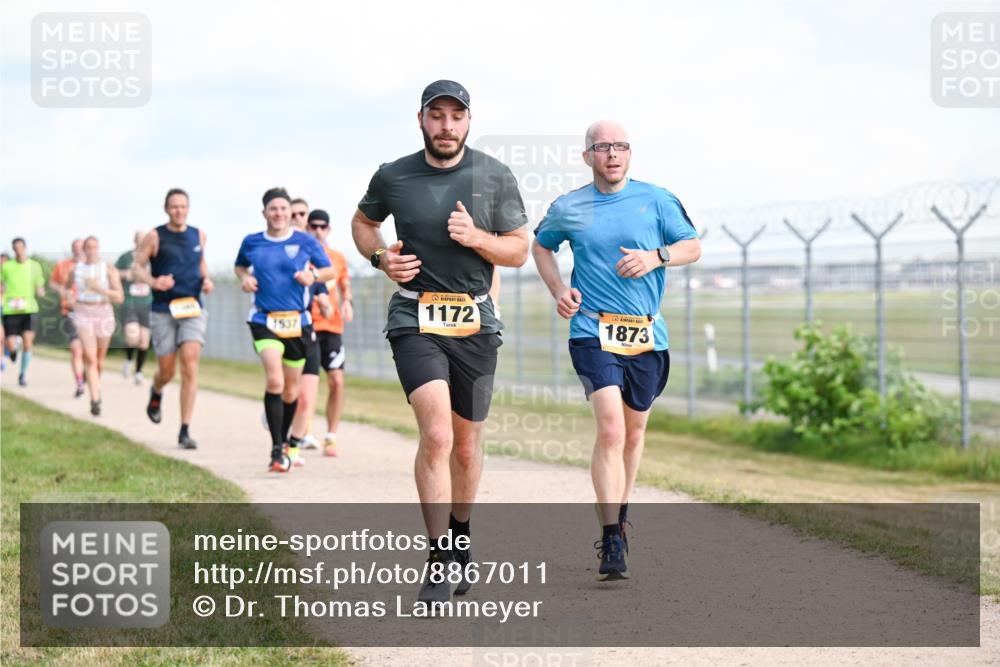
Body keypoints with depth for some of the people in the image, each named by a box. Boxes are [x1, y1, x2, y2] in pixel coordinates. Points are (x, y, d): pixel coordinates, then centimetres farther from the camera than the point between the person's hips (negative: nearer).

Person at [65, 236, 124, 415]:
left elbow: (119, 297, -9)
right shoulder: (76, 269, 5)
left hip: (104, 314, 1)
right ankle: (95, 400, -22)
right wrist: (70, 300, 5)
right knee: (90, 358, -16)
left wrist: (100, 288, -21)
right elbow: (66, 287, 25)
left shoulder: (109, 269, -3)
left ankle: (96, 386, 45)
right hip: (83, 314, -1)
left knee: (100, 359, 15)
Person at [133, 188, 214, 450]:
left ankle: (185, 431, -11)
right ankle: (156, 392, 44)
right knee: (166, 371, 4)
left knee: (190, 366, -14)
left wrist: (206, 279, 6)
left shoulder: (198, 235, 8)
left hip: (193, 309, 2)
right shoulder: (155, 237, -2)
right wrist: (153, 281, -21)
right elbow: (136, 269, -1)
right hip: (163, 311, -1)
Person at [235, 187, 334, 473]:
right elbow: (240, 266, 23)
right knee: (274, 381, -21)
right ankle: (277, 449, -18)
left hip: (298, 321, 1)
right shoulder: (251, 242, 4)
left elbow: (329, 270, 8)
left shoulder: (306, 242, 0)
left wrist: (313, 275, -12)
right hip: (264, 321, -1)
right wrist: (244, 278, 1)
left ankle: (285, 441, 36)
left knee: (291, 389, 12)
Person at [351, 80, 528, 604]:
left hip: (476, 323, 2)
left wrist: (476, 237, -16)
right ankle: (438, 559, -13)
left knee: (466, 444, 11)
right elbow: (363, 221, 20)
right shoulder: (393, 177, 0)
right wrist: (380, 257, -1)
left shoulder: (494, 177, 0)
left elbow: (519, 250, 3)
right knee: (436, 434, -19)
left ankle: (460, 538, 36)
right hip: (416, 319, -2)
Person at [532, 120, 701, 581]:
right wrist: (559, 291, 6)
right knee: (610, 429, -18)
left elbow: (692, 247, 9)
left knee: (634, 431, 15)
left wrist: (656, 257, -11)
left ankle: (618, 515, 38)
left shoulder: (655, 200, 4)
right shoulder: (567, 209, 4)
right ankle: (611, 542, -19)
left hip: (648, 335, 3)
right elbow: (541, 246, 22)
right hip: (593, 331, -2)